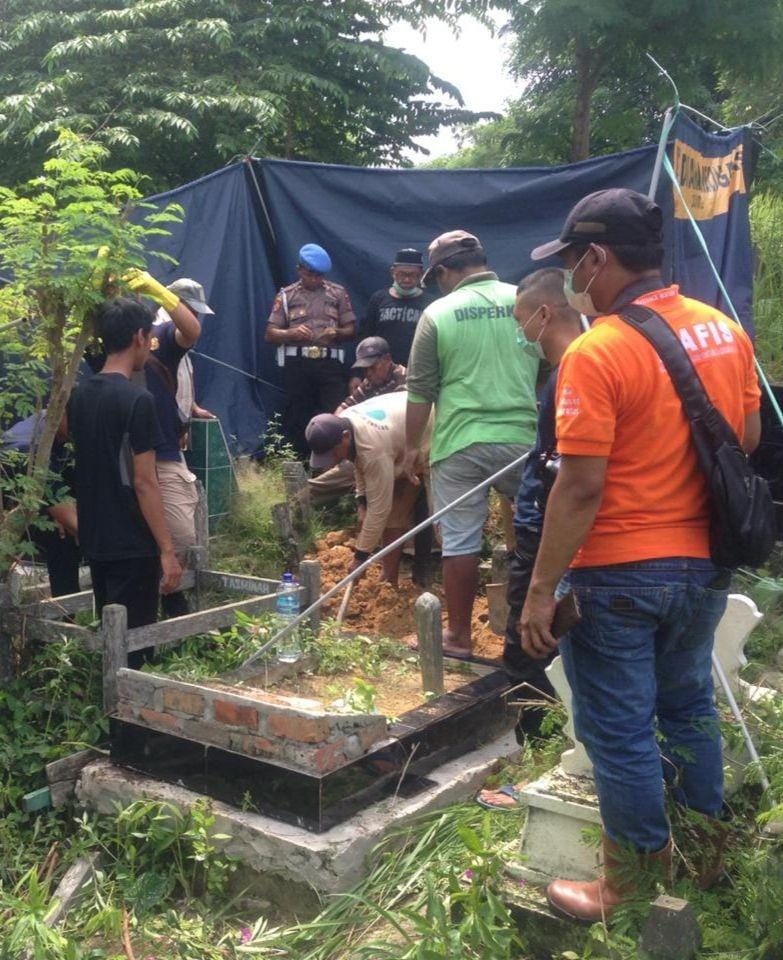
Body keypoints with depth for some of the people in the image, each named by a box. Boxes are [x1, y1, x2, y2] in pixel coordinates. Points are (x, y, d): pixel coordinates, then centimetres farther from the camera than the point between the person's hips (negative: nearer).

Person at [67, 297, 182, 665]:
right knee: (132, 645, 2)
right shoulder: (137, 399, -17)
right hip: (132, 545, -8)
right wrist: (167, 550, -14)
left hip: (94, 541, 8)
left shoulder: (80, 395, 6)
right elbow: (144, 482, -18)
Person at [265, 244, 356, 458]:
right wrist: (292, 333, -14)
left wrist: (337, 333, -10)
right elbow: (270, 334, 6)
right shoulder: (286, 295, 11)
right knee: (297, 417, 2)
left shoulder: (338, 293, 12)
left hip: (330, 362, 0)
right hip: (297, 363, 0)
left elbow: (351, 329, 13)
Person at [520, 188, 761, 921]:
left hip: (619, 575, -7)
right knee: (689, 706, 23)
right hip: (705, 565, 7)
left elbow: (581, 487, -22)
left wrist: (541, 590, -16)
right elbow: (748, 440, 12)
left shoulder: (596, 353, -19)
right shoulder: (726, 331, 2)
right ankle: (706, 853, 39)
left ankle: (629, 892, 23)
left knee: (620, 731, 7)